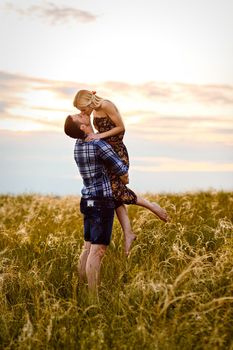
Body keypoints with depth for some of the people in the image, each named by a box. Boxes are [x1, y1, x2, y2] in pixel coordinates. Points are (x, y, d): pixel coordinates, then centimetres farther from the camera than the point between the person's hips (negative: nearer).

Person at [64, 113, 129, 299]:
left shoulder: (78, 144, 8)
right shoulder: (99, 145, -17)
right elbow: (123, 170, -9)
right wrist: (124, 179, 13)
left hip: (88, 200, 9)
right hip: (102, 202, -8)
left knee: (88, 248, 13)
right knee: (97, 251, -8)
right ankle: (93, 297, -6)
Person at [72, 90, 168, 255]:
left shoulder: (107, 106, -13)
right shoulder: (95, 112, 13)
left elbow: (121, 128, -12)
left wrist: (100, 135, -17)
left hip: (118, 151, -9)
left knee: (116, 188, -18)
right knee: (114, 193, 4)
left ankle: (151, 205, -2)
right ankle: (128, 232, 8)